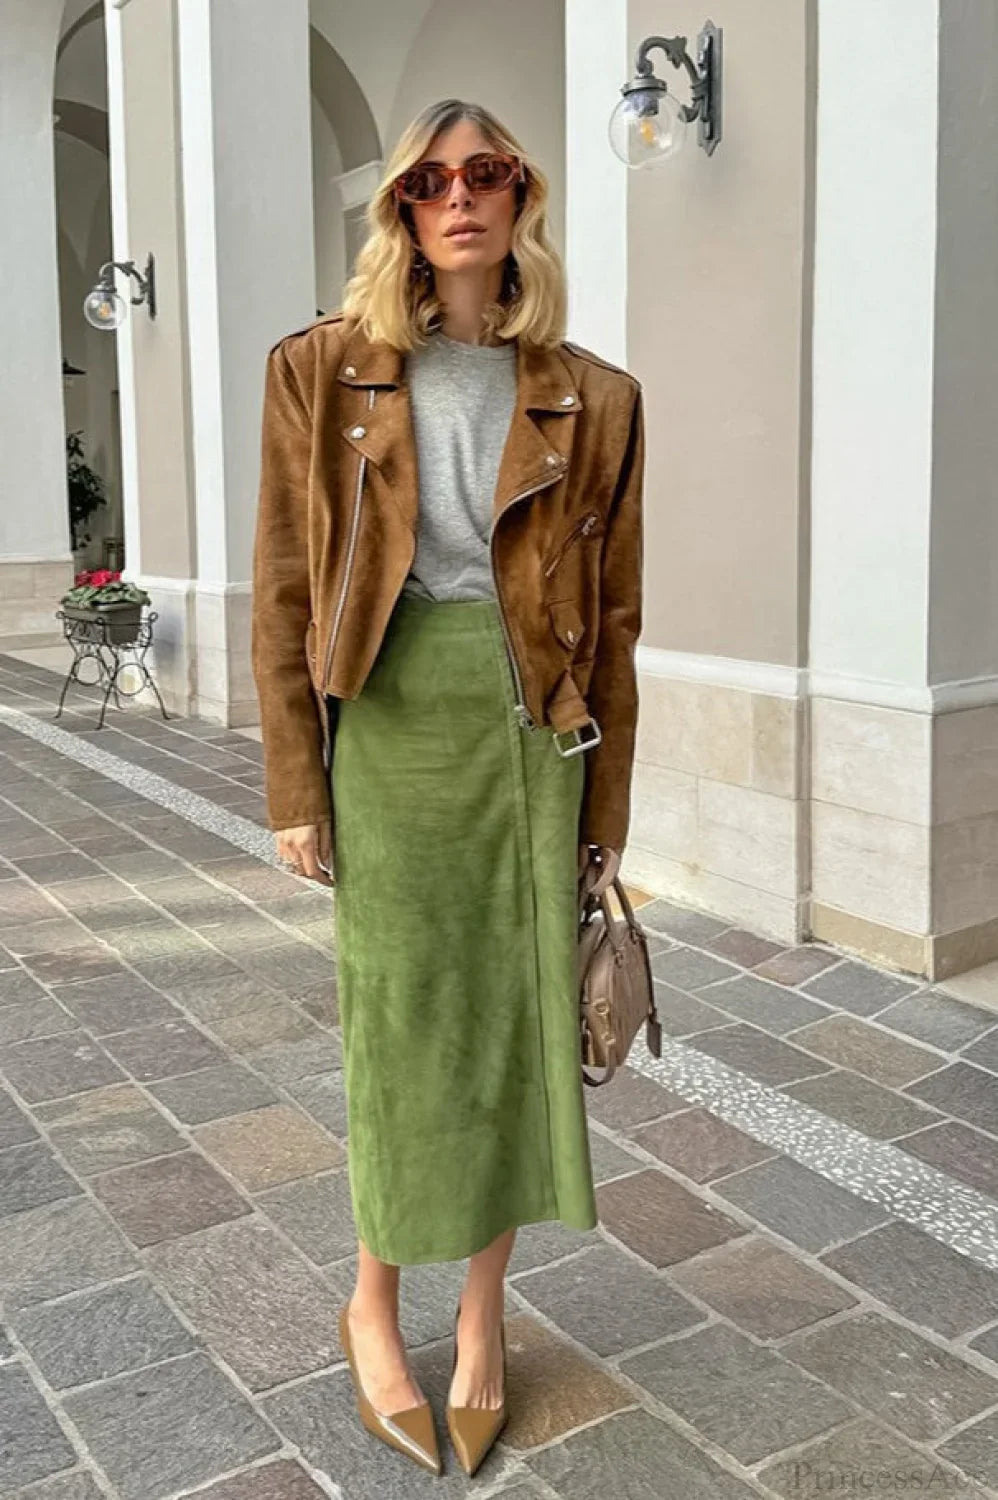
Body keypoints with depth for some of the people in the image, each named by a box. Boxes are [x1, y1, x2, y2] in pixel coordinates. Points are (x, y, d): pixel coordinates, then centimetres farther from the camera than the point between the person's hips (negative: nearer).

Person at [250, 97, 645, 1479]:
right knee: (402, 1020, 6)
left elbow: (614, 620, 4)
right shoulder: (324, 369, 1)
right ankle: (374, 1303, 31)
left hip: (533, 735, 2)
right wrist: (296, 786, -3)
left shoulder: (593, 398, 3)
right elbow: (286, 589, 0)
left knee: (519, 1017, 7)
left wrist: (606, 810, 4)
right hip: (391, 725, -1)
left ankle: (484, 1314, 29)